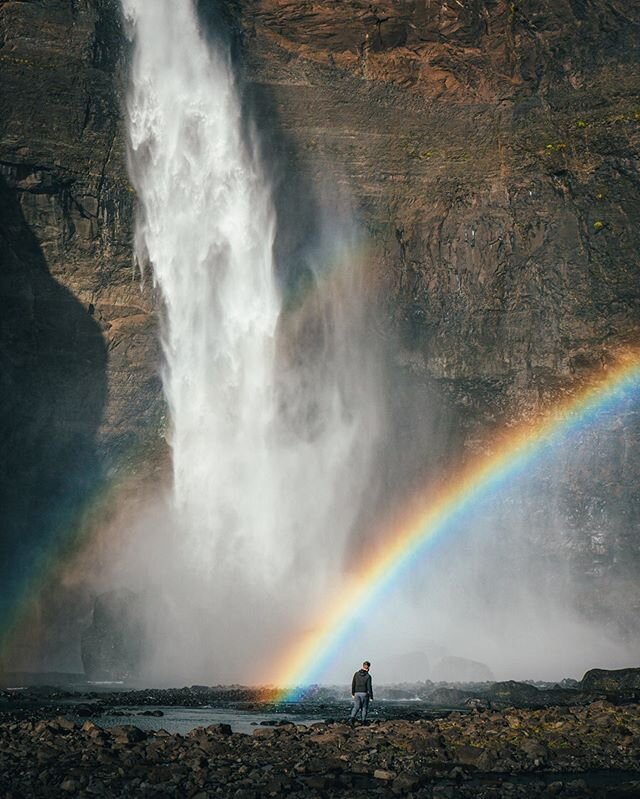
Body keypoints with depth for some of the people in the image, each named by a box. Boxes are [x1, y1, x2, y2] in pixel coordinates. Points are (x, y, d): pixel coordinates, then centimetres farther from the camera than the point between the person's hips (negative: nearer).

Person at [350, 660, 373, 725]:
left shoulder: (356, 674, 1)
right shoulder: (368, 676, -10)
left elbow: (353, 684, 4)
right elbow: (369, 687, -11)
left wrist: (352, 693, 14)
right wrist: (371, 697, -5)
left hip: (357, 693, 3)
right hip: (365, 693, -3)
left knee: (356, 707, 0)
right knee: (364, 708, 10)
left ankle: (352, 718, -22)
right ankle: (363, 722, 12)